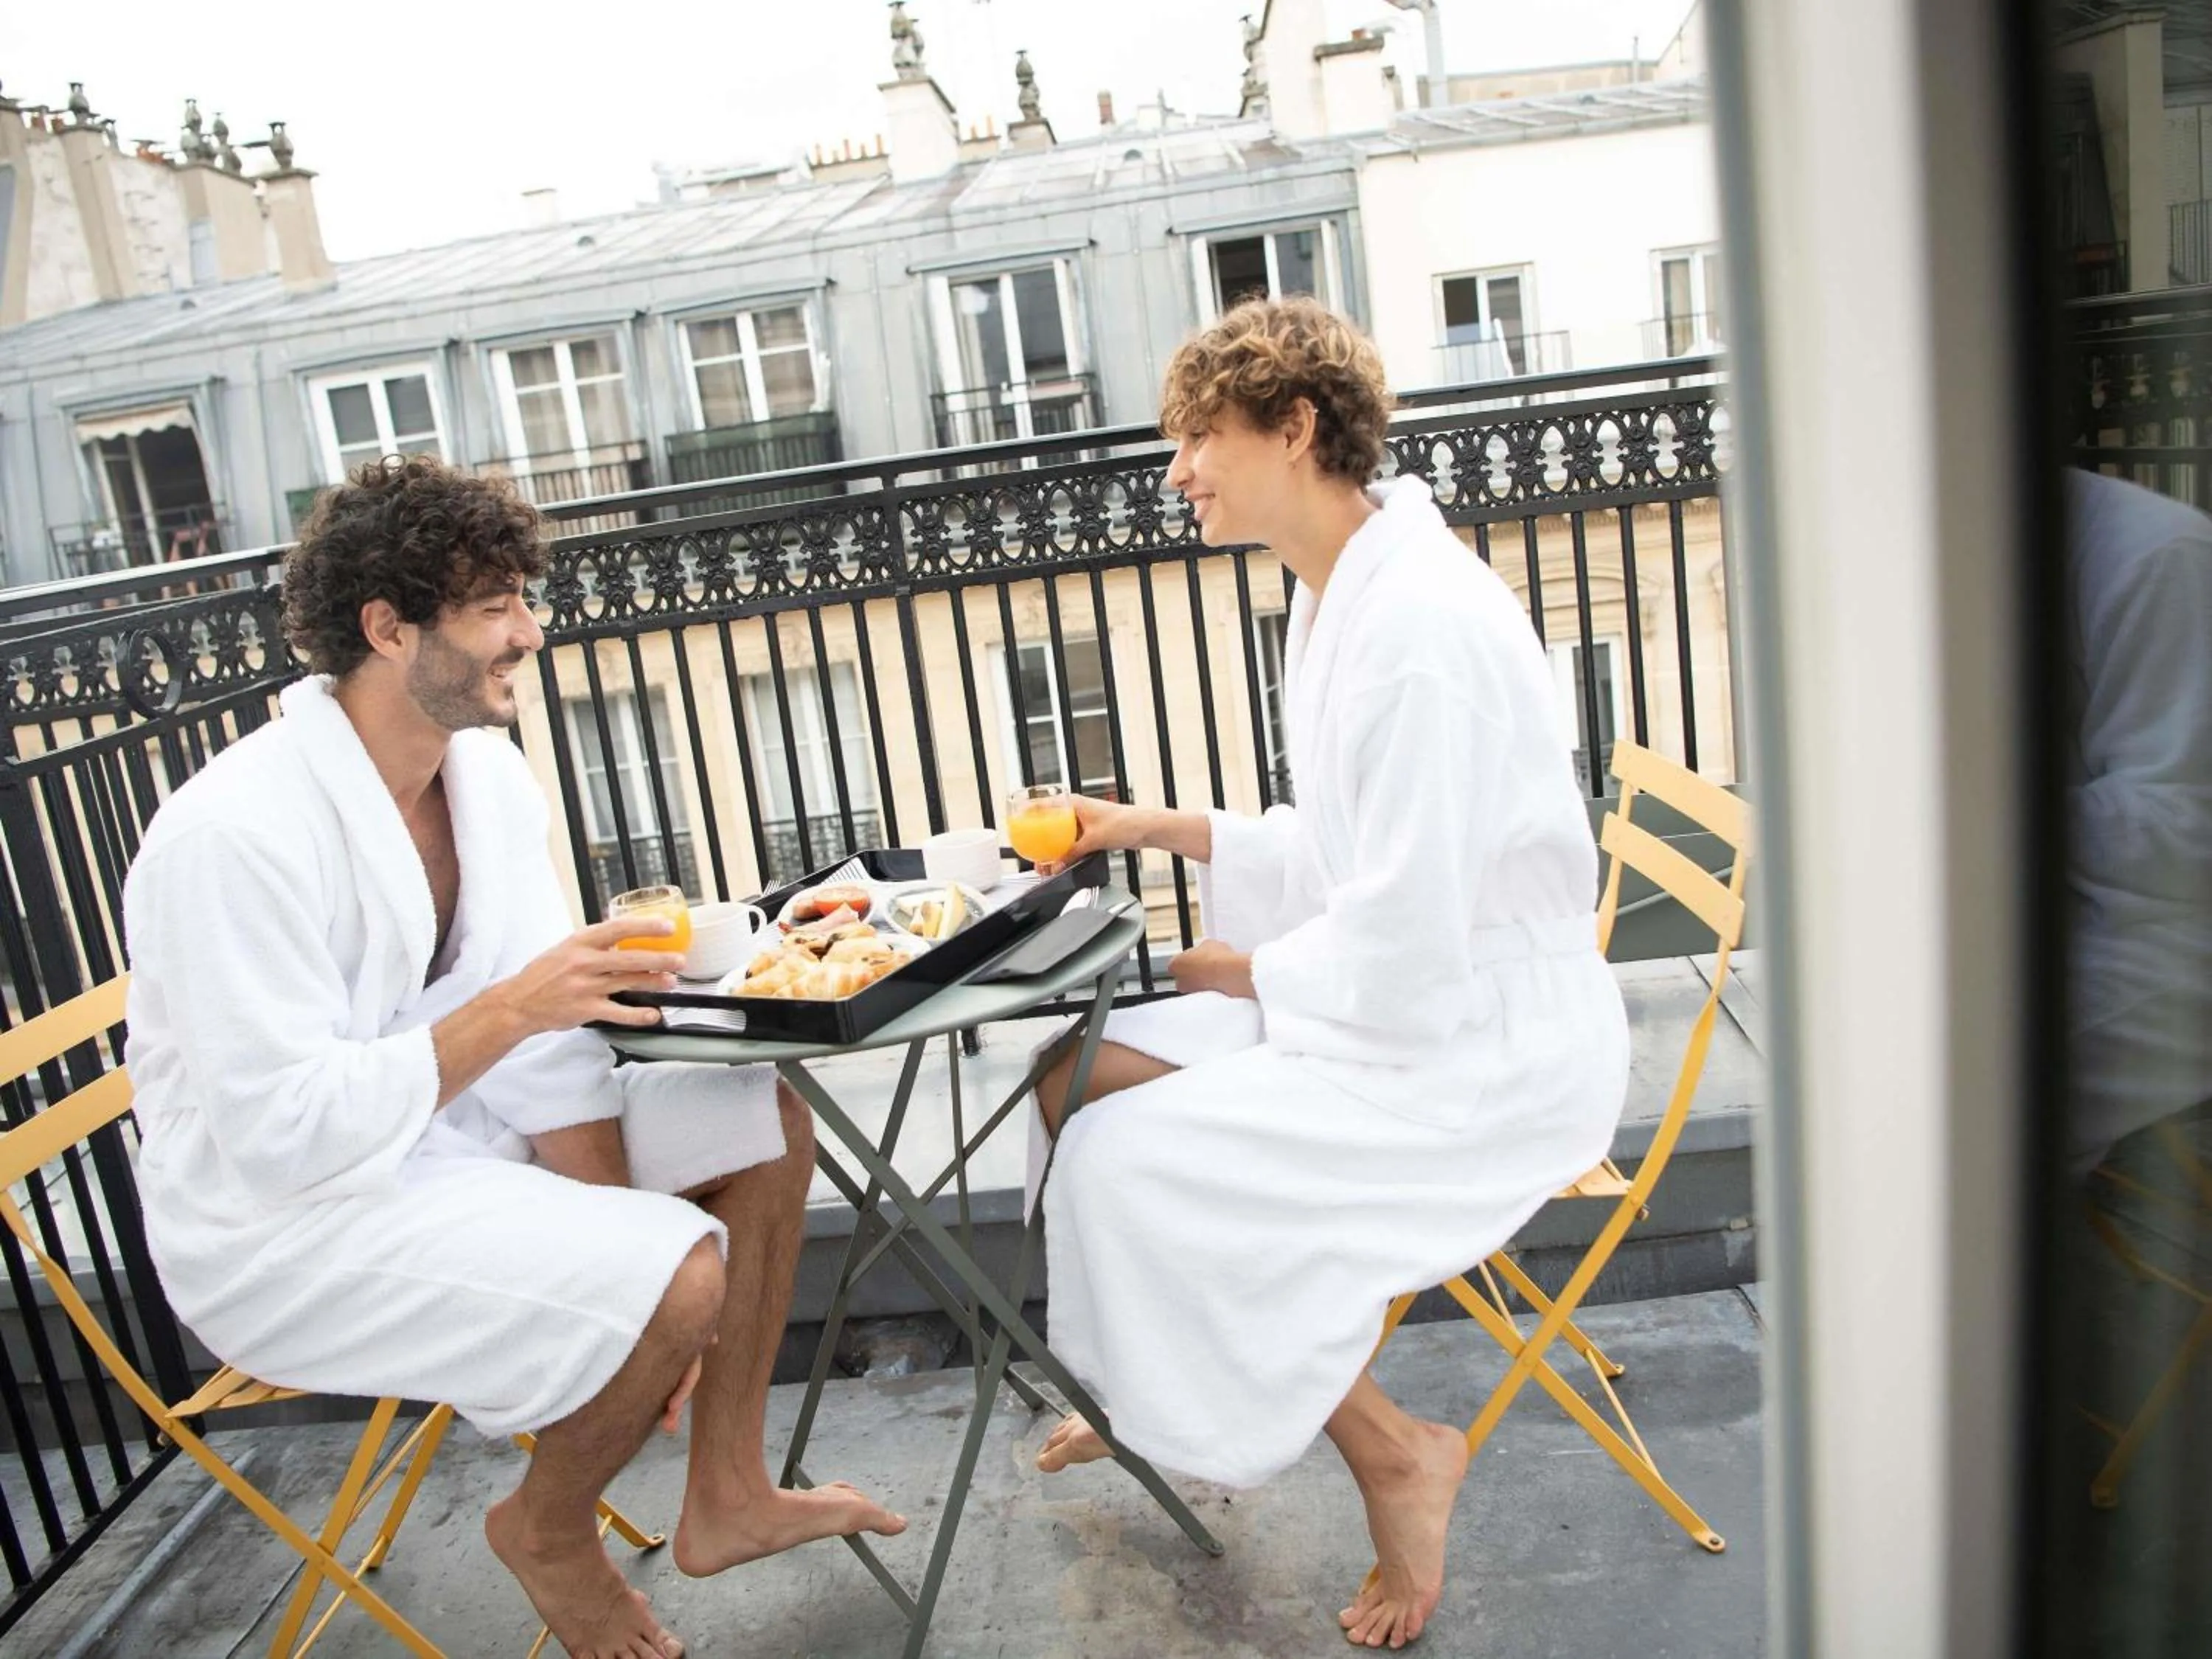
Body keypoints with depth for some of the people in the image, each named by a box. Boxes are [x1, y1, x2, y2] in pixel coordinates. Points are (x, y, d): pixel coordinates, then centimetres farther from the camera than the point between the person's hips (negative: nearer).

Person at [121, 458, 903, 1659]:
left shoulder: (487, 771, -1)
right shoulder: (237, 836, -26)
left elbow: (549, 1052, -1)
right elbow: (279, 1131, -26)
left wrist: (613, 1223, -9)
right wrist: (510, 1010, -28)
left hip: (453, 1127, 9)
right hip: (281, 1221, -8)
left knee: (766, 1122, 1)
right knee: (680, 1268, -26)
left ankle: (726, 1494, 13)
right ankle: (548, 1533, 6)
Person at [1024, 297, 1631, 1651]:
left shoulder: (1423, 628, -24)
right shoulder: (1347, 598, 8)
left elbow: (1402, 953, -25)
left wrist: (1245, 973, -7)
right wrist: (1157, 827, 10)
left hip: (1489, 1055, -10)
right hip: (1416, 1002, 10)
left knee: (1125, 1162, -17)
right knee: (1083, 1071, 6)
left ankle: (1394, 1452, 2)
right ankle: (1157, 1391, 27)